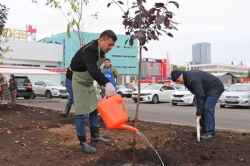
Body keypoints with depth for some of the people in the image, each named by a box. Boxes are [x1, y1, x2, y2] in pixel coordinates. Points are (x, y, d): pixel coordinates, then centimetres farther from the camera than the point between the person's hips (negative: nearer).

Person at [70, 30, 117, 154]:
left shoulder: (101, 50, -3)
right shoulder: (89, 50, -32)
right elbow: (93, 69, -51)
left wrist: (102, 83, 15)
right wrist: (107, 83, -65)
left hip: (88, 81, 9)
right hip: (78, 81, -9)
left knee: (94, 109, 14)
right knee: (82, 113, -9)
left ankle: (95, 135, 28)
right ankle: (83, 143, 1)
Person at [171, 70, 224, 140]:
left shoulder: (193, 80, -31)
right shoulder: (187, 77, 1)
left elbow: (200, 96, -33)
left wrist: (198, 113, -31)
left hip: (215, 87, -10)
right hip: (207, 89, 10)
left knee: (208, 108, -18)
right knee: (203, 107, 8)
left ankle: (210, 133, -16)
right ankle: (204, 129, 16)